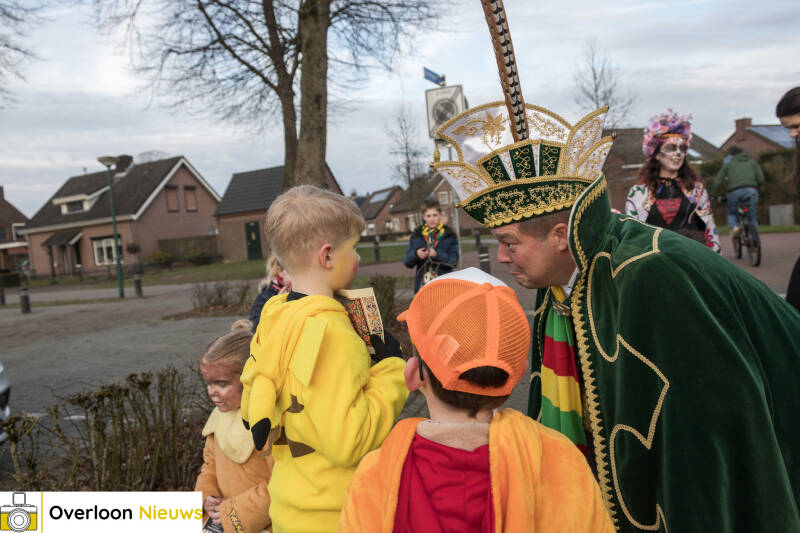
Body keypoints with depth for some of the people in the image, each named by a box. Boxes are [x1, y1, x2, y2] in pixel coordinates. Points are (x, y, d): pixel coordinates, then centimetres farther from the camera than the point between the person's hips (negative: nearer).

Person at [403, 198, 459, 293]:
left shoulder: (449, 235, 2)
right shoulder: (416, 236, 9)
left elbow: (453, 262, -6)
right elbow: (407, 262, 8)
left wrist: (437, 254, -21)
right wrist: (415, 254, -13)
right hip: (422, 285, 2)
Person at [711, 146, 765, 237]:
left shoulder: (728, 164, 21)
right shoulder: (752, 162, 25)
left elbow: (717, 182, 14)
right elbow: (761, 179, 14)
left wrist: (713, 196, 25)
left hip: (735, 192, -1)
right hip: (751, 191, 1)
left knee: (731, 214, 20)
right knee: (752, 216, 11)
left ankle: (734, 227, -11)